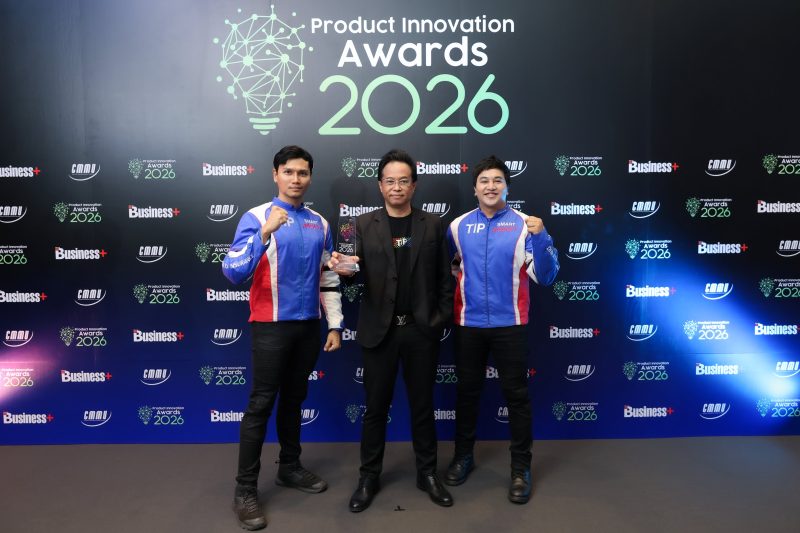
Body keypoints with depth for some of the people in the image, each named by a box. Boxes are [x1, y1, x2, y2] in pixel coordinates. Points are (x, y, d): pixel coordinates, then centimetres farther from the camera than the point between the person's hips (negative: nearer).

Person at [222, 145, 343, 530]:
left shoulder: (319, 224, 9)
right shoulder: (256, 217, -7)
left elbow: (328, 280, 13)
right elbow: (233, 272, -20)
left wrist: (334, 325, 9)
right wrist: (265, 232, -31)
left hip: (309, 326, 5)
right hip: (272, 326, -5)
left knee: (294, 399, 17)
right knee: (261, 404, 0)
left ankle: (290, 468, 32)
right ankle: (245, 490, 10)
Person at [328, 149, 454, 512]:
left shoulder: (433, 224, 3)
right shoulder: (363, 225, 2)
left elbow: (444, 278, 4)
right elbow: (358, 274, -3)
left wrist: (442, 318, -3)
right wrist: (344, 269, -24)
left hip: (422, 330, 1)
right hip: (379, 330, 0)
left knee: (422, 405, 12)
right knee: (375, 407, 10)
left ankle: (427, 473, 29)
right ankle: (369, 477, 26)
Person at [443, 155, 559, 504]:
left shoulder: (525, 225, -5)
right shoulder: (458, 226, 2)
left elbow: (545, 276, -12)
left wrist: (539, 237, -24)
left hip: (509, 324, -2)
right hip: (468, 324, 2)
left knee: (516, 394, 6)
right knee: (466, 391, 15)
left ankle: (521, 468, 21)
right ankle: (463, 456, 33)